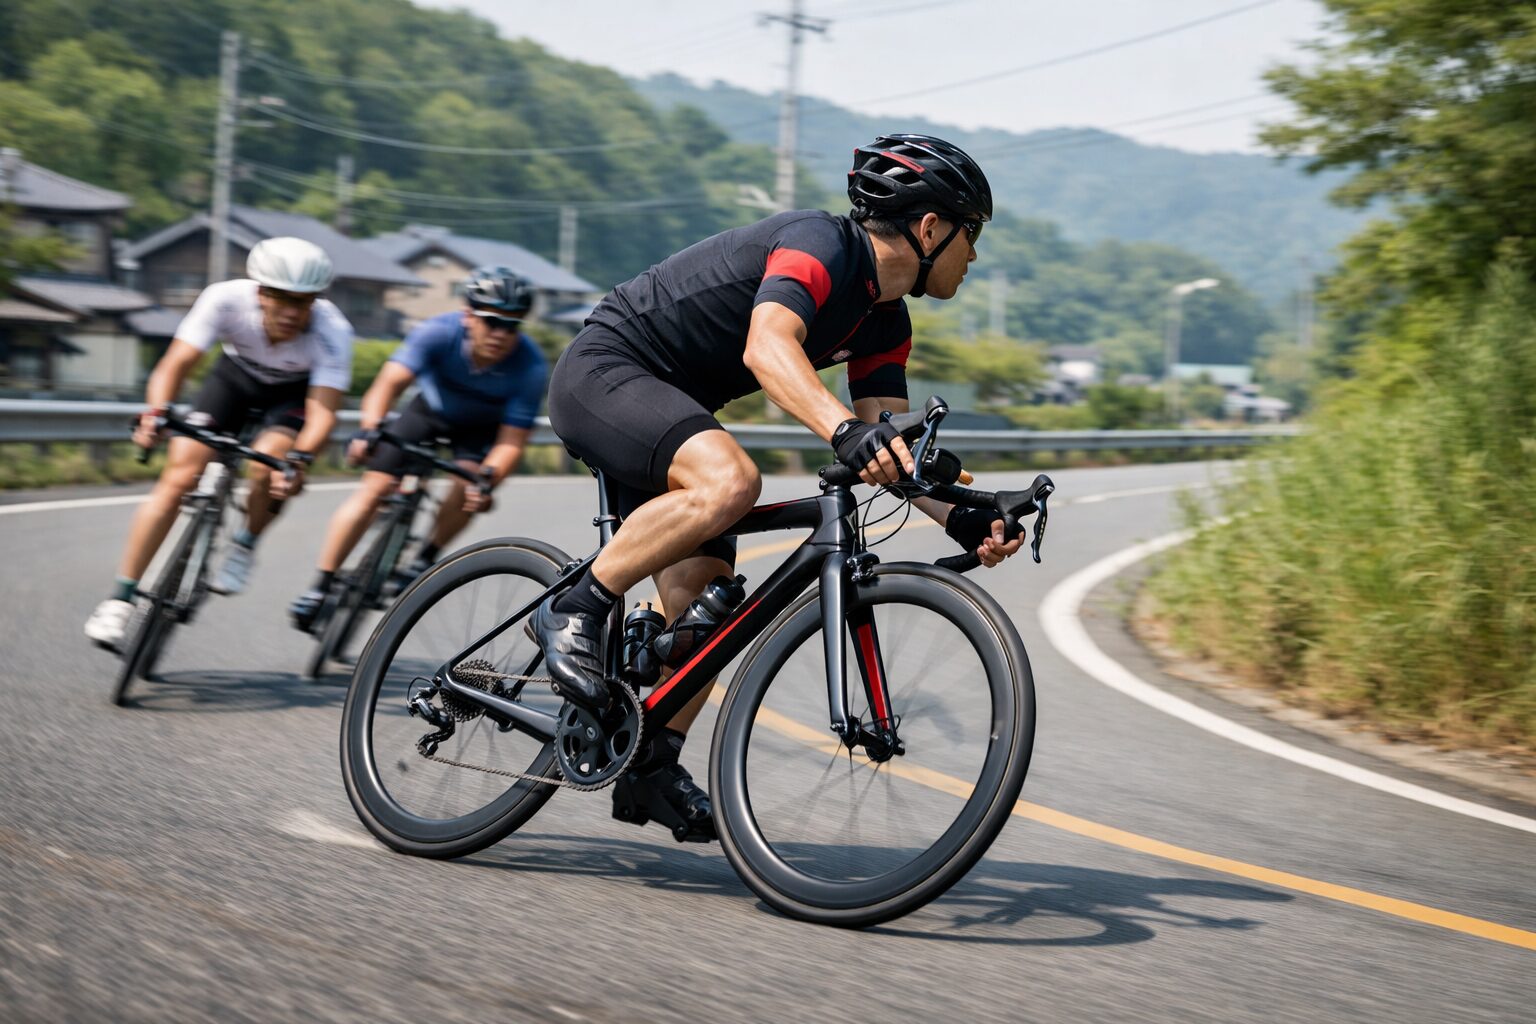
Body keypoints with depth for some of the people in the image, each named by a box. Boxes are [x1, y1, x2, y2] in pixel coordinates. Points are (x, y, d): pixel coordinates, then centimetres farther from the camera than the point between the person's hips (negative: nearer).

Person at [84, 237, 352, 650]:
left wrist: (299, 459, -59)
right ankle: (120, 598, -4)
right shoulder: (227, 299, -32)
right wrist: (156, 412, -51)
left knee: (266, 467, -30)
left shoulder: (332, 332, -35)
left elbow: (323, 409, -41)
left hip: (294, 393, -1)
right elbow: (175, 364, -33)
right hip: (235, 374, 1)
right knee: (179, 477, -12)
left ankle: (244, 546, 1)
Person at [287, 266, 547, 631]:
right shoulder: (439, 332, -34)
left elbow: (512, 441, -31)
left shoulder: (530, 366, -33)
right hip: (431, 410, 0)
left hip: (481, 427, 0)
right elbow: (390, 381, -41)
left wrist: (488, 478, -50)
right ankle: (320, 588, -2)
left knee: (468, 487, -28)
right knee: (374, 488, -10)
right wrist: (369, 430, -57)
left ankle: (423, 561, -3)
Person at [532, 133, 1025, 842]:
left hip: (671, 410, 10)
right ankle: (574, 611, -20)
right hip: (603, 372, -10)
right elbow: (768, 346, -40)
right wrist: (845, 431, -56)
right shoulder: (820, 245, -21)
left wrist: (961, 519, -15)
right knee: (728, 480, -34)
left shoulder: (884, 324, 6)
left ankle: (655, 759, 14)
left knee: (705, 599, 1)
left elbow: (887, 449, 1)